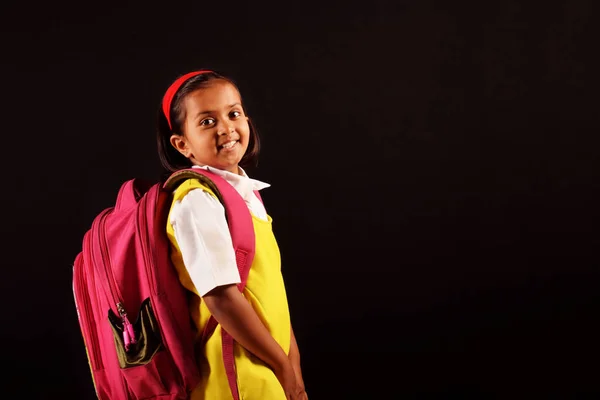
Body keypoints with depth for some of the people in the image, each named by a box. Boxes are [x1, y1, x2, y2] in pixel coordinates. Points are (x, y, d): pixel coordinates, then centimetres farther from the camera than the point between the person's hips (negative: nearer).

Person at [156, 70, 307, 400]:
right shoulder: (197, 201, -17)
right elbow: (221, 298, -21)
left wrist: (292, 360, 7)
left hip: (268, 368, 8)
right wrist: (284, 368, -14)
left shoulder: (245, 193, 8)